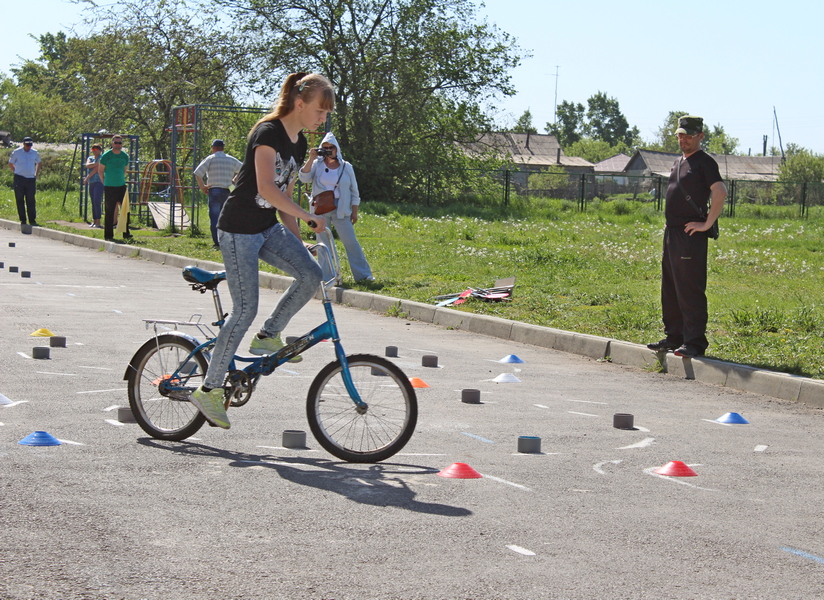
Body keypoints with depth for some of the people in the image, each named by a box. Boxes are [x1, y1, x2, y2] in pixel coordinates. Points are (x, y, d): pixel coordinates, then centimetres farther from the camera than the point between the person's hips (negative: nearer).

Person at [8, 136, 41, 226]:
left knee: (31, 201, 1)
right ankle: (23, 220, 7)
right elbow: (10, 163, 10)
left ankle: (32, 220, 4)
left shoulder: (34, 153, 7)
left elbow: (38, 163, 23)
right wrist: (16, 172, 3)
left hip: (31, 179, 2)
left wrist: (36, 175, 15)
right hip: (19, 179, -2)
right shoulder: (17, 152, -1)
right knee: (20, 200, 1)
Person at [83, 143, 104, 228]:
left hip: (99, 182, -7)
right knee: (93, 202, 8)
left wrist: (86, 178, -6)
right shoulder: (90, 158, 18)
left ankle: (98, 222, -15)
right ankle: (94, 221, 12)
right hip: (91, 183, 7)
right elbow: (87, 165, -2)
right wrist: (96, 163, -14)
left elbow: (95, 169, -10)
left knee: (97, 202, -14)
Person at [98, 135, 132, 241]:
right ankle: (108, 235, 6)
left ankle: (126, 233, 10)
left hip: (121, 186, 4)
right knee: (110, 211, -1)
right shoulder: (106, 156, -5)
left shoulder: (125, 156, 8)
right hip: (109, 187, -4)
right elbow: (100, 171, 4)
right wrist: (105, 182, 6)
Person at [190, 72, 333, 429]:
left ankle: (268, 337, 6)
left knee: (311, 274, -14)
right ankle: (209, 390, 2)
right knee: (245, 310, -9)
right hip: (239, 229, -8)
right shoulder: (268, 132, -17)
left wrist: (297, 243, 13)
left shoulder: (299, 143, 10)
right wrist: (310, 218, -28)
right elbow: (267, 188, -28)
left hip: (269, 229, 8)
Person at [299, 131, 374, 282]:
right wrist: (311, 159, -17)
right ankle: (327, 277, 8)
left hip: (341, 210, 0)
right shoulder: (317, 165, 5)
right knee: (323, 244, 3)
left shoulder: (346, 167, 5)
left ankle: (363, 274, 2)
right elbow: (304, 178, -10)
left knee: (351, 242, -4)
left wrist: (354, 211, 4)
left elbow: (354, 192, 8)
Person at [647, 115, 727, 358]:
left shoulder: (704, 162, -9)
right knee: (669, 289, 14)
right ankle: (674, 336, 23)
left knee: (690, 290, -9)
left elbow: (720, 192, -22)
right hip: (671, 232, 10)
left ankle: (695, 342, -7)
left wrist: (707, 224, -20)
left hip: (691, 235, -10)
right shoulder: (678, 162, 19)